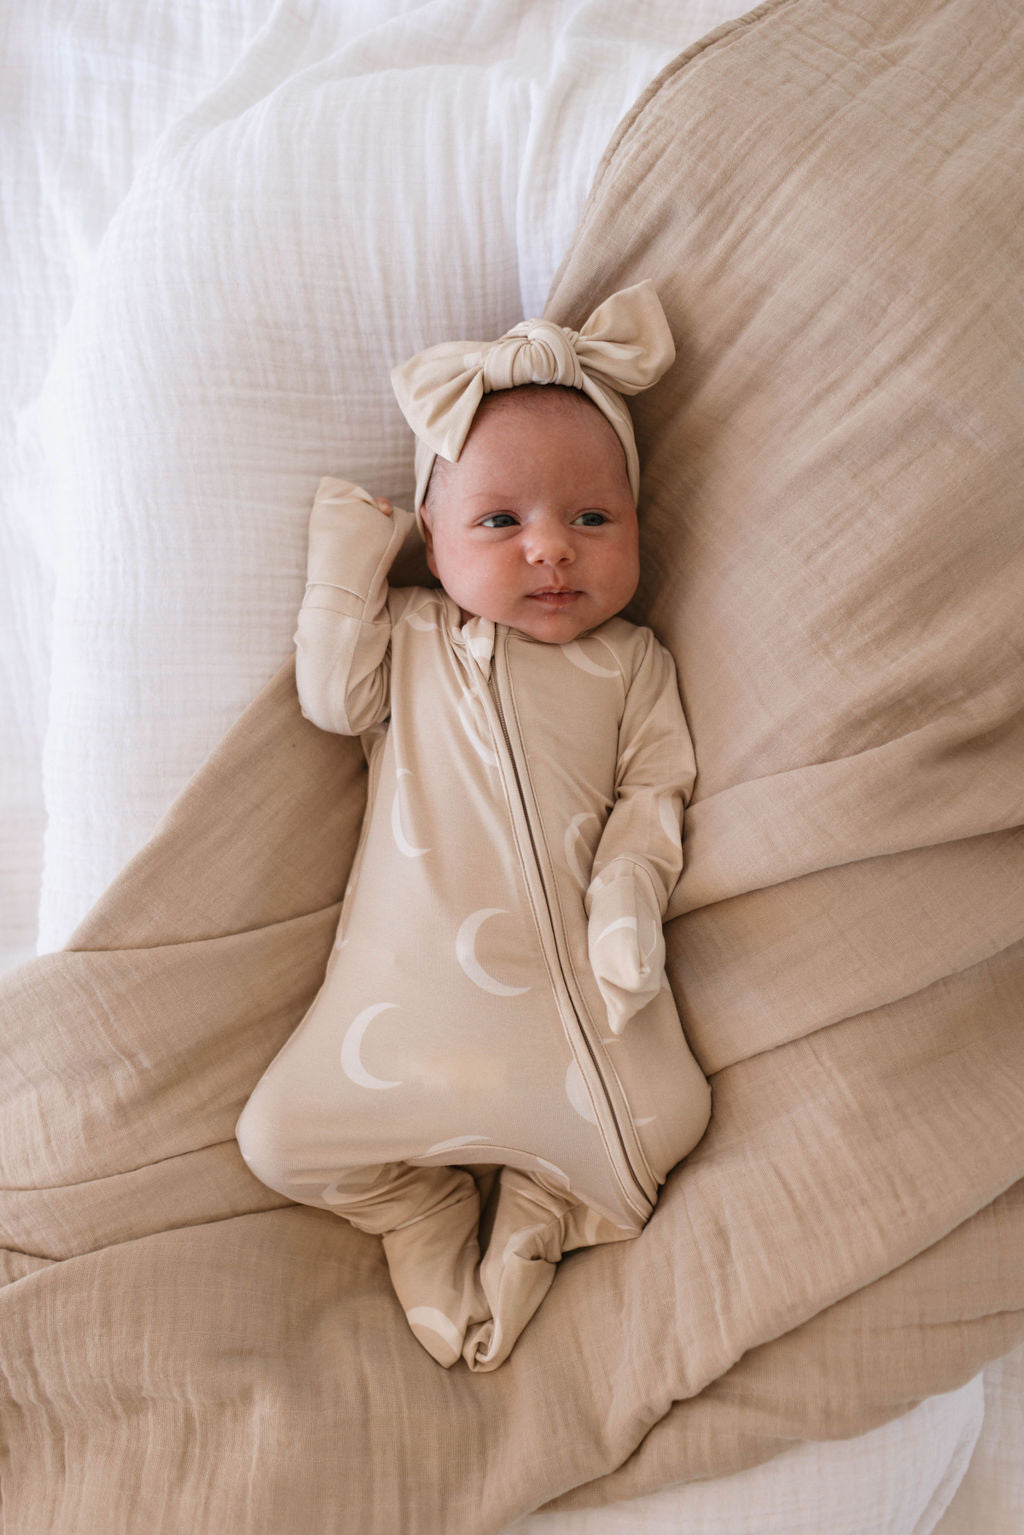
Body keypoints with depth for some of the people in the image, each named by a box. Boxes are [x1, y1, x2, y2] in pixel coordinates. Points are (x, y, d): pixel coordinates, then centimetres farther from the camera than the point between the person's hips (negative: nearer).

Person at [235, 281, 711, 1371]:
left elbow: (653, 790, 3)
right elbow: (335, 700, 2)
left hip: (571, 975, 0)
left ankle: (538, 1201, 14)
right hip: (407, 980, 1)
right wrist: (343, 575, 2)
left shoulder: (632, 664, 6)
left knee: (662, 1119, -15)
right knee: (284, 1136, -6)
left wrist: (631, 887, -15)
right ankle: (427, 1205, 20)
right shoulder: (409, 635, 11)